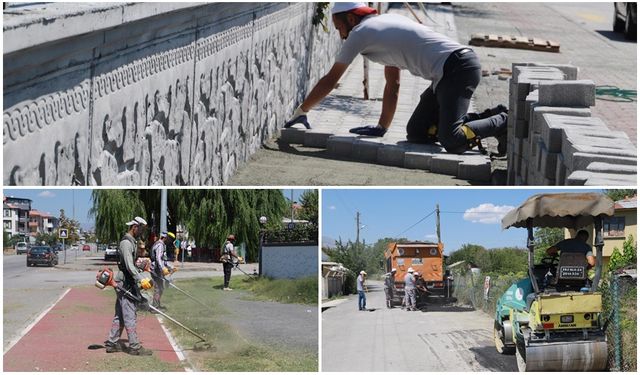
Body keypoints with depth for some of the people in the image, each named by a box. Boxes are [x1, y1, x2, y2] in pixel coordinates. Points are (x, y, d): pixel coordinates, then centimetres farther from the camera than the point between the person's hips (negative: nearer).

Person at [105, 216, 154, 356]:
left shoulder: (132, 242, 17)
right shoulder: (126, 242, -16)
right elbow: (129, 266, -25)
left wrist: (144, 278, 20)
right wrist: (141, 280, -31)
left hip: (128, 283, 10)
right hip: (125, 283, -10)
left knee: (120, 315, 13)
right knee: (129, 315, -7)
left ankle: (112, 343, 18)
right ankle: (134, 347, -5)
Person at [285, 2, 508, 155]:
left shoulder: (359, 32, -1)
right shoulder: (386, 24, 25)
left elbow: (330, 81, 6)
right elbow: (393, 84, 30)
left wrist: (301, 112, 17)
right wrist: (382, 127, 30)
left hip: (456, 69, -9)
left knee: (451, 141, -22)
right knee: (416, 134, 10)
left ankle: (504, 122, -6)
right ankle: (492, 117, 13)